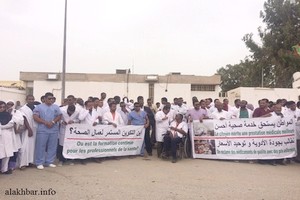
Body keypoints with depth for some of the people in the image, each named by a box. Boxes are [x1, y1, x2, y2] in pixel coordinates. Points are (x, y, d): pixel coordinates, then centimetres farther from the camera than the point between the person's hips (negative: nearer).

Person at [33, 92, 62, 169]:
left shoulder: (56, 107, 11)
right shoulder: (39, 107, 2)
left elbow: (59, 116, 7)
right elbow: (35, 117, -6)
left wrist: (53, 122, -11)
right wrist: (45, 122, -14)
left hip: (54, 130, 3)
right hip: (42, 130, -3)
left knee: (52, 146, 6)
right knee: (41, 146, 0)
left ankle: (49, 162, 16)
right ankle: (39, 163, 9)